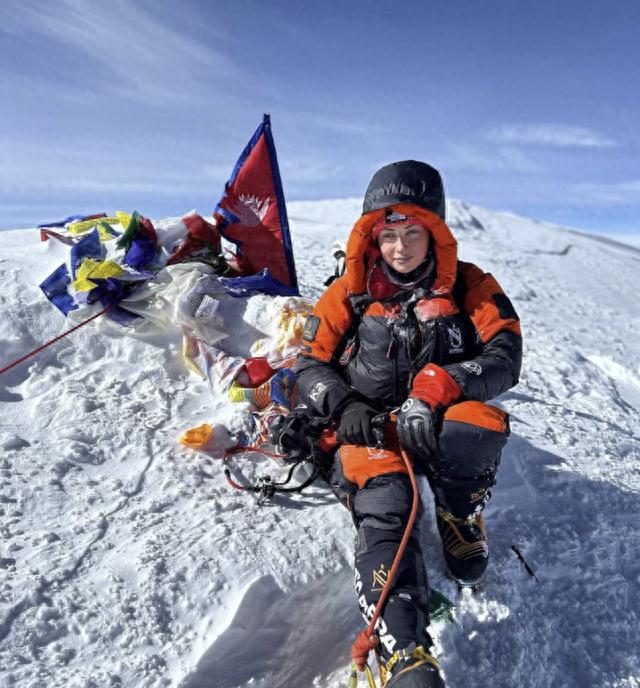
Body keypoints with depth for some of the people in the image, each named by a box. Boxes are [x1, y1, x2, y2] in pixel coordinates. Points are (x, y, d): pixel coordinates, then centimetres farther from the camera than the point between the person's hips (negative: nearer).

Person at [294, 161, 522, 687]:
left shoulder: (470, 286, 2)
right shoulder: (350, 293, 3)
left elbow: (505, 358, -9)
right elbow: (311, 364, 5)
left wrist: (434, 388, -27)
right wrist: (344, 405, -17)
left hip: (442, 427, 1)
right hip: (372, 429, 0)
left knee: (477, 423, -33)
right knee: (383, 511, -29)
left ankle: (461, 519, -3)